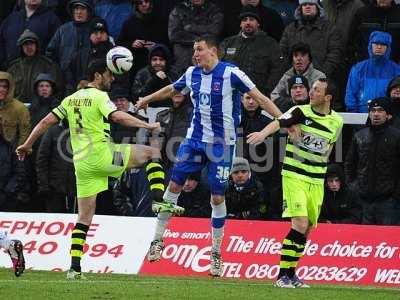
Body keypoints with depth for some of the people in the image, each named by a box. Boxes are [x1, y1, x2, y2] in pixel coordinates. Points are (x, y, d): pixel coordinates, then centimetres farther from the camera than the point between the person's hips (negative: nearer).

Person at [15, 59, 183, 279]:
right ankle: (158, 200, -11)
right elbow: (117, 116, -20)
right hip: (101, 154, -6)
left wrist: (27, 145, 25)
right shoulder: (99, 96, -3)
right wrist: (148, 126, -18)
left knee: (84, 217, 9)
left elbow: (47, 121, 17)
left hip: (81, 162, 6)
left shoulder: (71, 99, 17)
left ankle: (74, 267, 0)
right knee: (152, 153, 6)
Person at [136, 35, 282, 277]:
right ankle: (158, 240, 11)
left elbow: (260, 98, -14)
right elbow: (171, 90, 24)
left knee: (218, 197, -2)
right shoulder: (192, 74, 4)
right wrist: (146, 100, 38)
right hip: (195, 139, 5)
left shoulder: (231, 74, -13)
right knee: (174, 185, 0)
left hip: (222, 144, -5)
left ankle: (216, 254, 10)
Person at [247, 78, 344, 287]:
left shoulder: (336, 121, 4)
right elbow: (278, 122, -24)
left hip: (316, 181, 5)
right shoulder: (301, 112, -8)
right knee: (300, 224, -18)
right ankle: (283, 275, -14)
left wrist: (320, 165, 14)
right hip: (294, 175, -5)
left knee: (307, 229, 9)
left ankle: (291, 274, 23)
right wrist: (264, 133, -43)